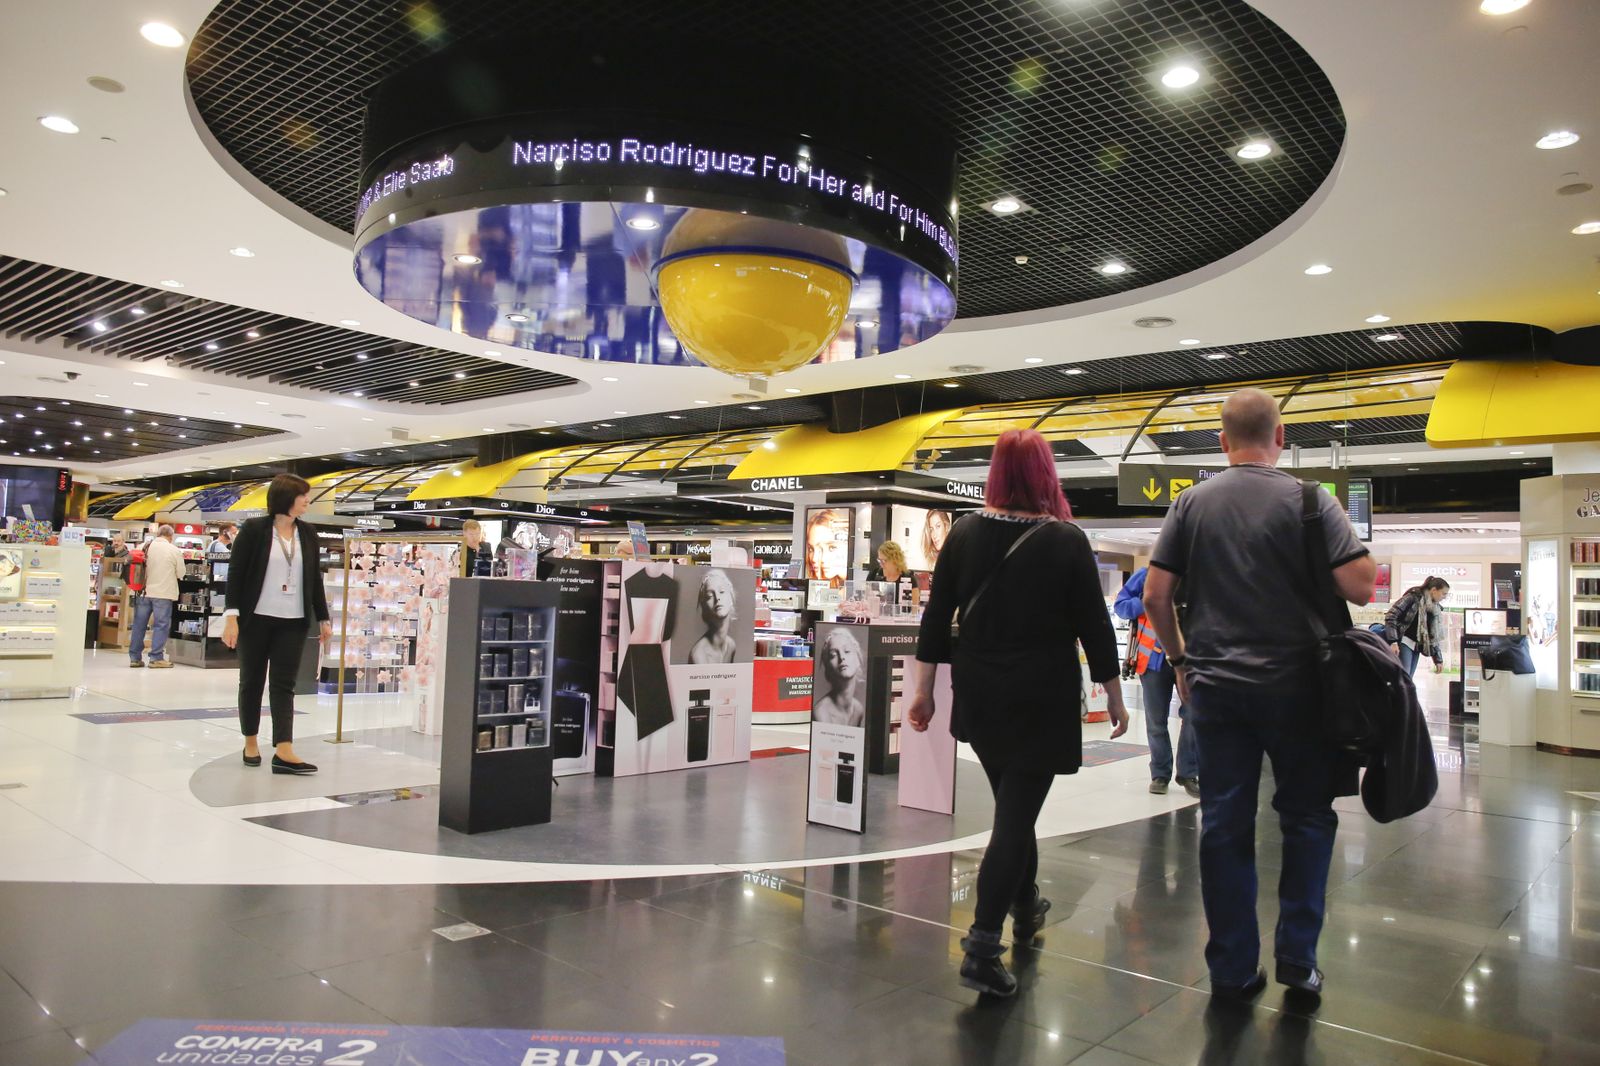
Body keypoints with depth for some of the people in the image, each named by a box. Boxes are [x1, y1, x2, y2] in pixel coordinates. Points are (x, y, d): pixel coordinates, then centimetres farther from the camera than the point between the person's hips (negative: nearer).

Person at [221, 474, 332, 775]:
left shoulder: (308, 534, 8)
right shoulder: (254, 529, -4)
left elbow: (315, 578, 11)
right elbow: (236, 574, -6)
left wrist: (323, 618, 9)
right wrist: (231, 615, -13)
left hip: (292, 622, 3)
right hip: (256, 618, -3)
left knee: (283, 684, -3)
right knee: (252, 680, 9)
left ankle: (283, 751, -10)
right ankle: (251, 742, 25)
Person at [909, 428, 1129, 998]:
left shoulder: (965, 533, -2)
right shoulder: (1066, 540, -9)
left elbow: (936, 616, -1)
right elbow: (1094, 625, -6)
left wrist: (924, 688, 6)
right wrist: (1114, 696, 4)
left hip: (979, 695, 4)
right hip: (1042, 699, -4)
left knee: (1013, 805, 22)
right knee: (1016, 814, 0)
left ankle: (1026, 908, 41)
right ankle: (982, 947, -5)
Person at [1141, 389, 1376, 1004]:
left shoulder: (1192, 503, 1)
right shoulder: (1309, 501, -6)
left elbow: (1155, 597, -2)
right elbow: (1360, 589, -13)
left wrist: (1180, 659, 12)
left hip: (1214, 686, 2)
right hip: (1293, 686, -2)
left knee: (1224, 825, 8)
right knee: (1307, 816, 16)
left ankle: (1233, 970, 17)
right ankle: (1297, 956, 19)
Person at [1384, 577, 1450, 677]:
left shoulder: (1434, 609, 15)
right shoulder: (1413, 597, -8)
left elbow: (1434, 636, 19)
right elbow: (1391, 616, -15)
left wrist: (1438, 659, 16)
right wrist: (1393, 642, -22)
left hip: (1416, 647, 8)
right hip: (1403, 642, -8)